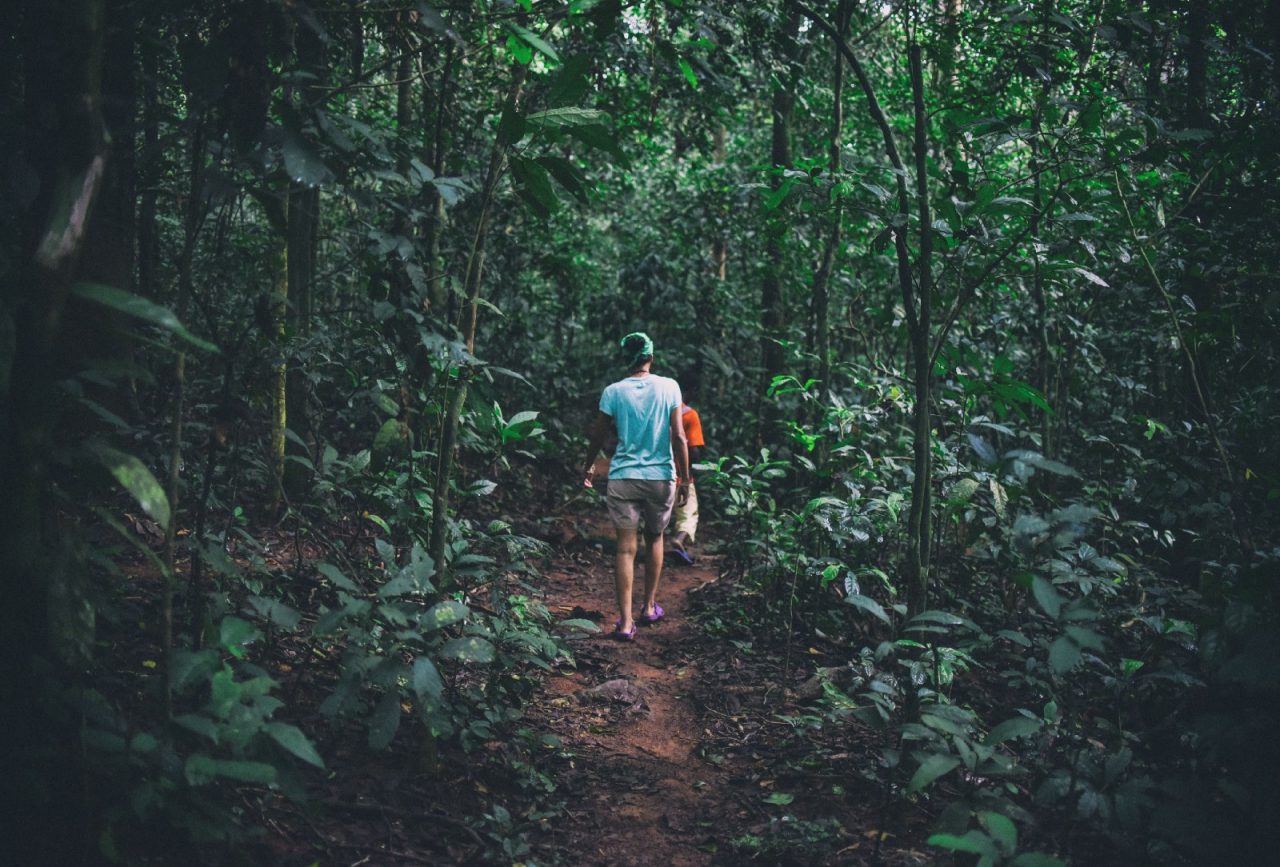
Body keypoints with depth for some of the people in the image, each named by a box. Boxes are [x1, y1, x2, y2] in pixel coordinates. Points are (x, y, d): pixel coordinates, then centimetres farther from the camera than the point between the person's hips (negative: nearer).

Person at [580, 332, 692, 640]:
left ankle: (625, 621, -4)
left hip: (623, 477, 0)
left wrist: (588, 467, 22)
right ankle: (649, 607, 29)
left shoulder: (613, 392, -2)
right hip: (661, 476, 1)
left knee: (625, 547, 0)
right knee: (654, 539, 20)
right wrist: (684, 477, 3)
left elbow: (598, 436, 5)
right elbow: (678, 437, -6)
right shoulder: (669, 387, -3)